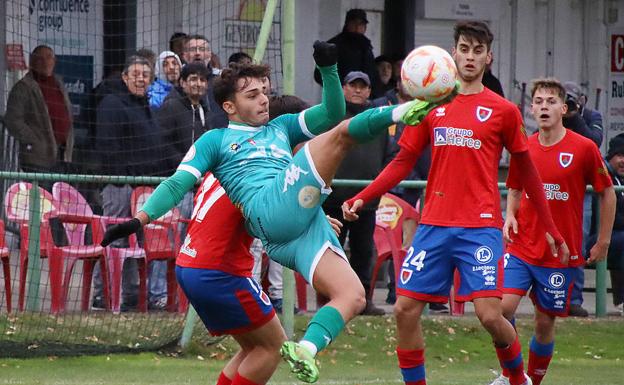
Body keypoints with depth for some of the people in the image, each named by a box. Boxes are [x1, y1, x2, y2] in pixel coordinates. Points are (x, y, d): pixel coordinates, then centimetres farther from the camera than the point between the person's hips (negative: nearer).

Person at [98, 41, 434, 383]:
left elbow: (331, 113, 25)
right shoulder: (215, 141, 20)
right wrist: (140, 219, -2)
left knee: (352, 296, -14)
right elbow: (178, 184, 11)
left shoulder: (281, 128, 35)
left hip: (305, 225, 6)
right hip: (271, 211, -6)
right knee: (341, 133, -16)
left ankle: (305, 349, -23)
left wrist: (329, 69, 10)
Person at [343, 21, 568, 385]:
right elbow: (404, 161, 15)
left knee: (490, 314, -13)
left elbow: (527, 170, 11)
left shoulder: (503, 111, 3)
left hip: (481, 226, -3)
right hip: (434, 225, 3)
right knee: (405, 309, -3)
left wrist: (551, 228, 11)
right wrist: (362, 198, 3)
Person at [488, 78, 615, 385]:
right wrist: (510, 216, -1)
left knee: (545, 322, 4)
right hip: (522, 248, 2)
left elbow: (607, 193, 4)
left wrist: (603, 241, 3)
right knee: (503, 306, -16)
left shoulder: (584, 148, -6)